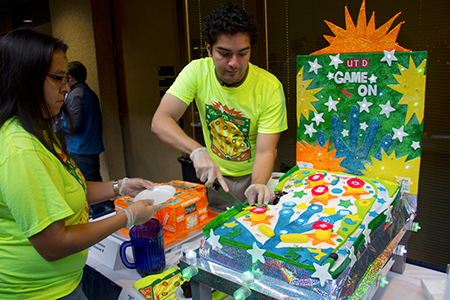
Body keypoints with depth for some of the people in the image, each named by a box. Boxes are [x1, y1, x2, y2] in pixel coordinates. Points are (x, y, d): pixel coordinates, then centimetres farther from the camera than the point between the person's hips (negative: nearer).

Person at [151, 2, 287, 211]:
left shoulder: (270, 87, -17)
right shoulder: (197, 72, -12)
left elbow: (265, 152, -19)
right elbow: (160, 122, -19)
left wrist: (257, 186, -39)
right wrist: (197, 151, -35)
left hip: (254, 177, -1)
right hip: (215, 177, 1)